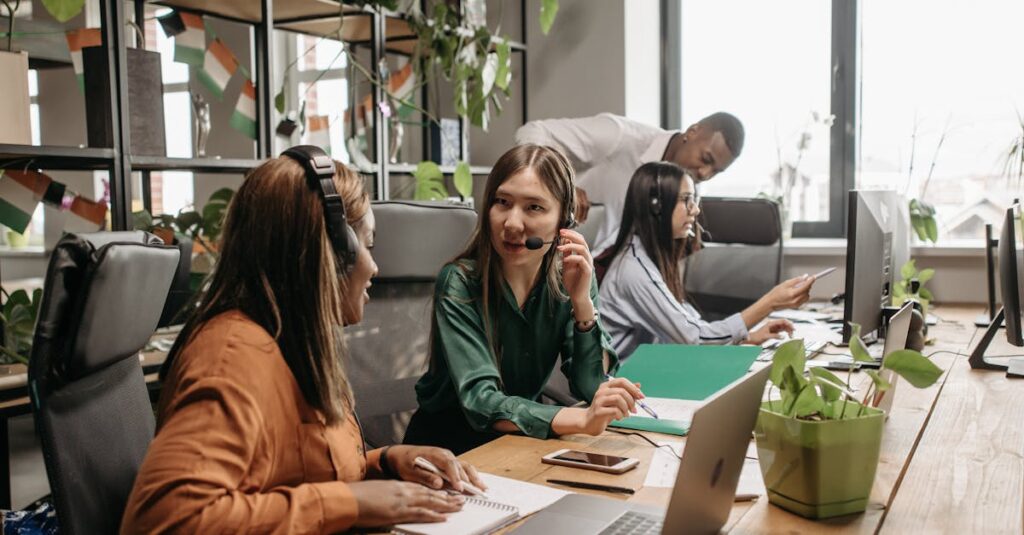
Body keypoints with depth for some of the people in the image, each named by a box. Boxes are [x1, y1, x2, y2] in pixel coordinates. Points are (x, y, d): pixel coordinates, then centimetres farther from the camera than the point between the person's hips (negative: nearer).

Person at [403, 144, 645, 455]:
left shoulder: (569, 278, -7)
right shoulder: (459, 283, -18)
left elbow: (591, 388, -9)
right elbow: (479, 400, -27)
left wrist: (583, 302, -23)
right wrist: (582, 420, -40)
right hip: (446, 444, -3)